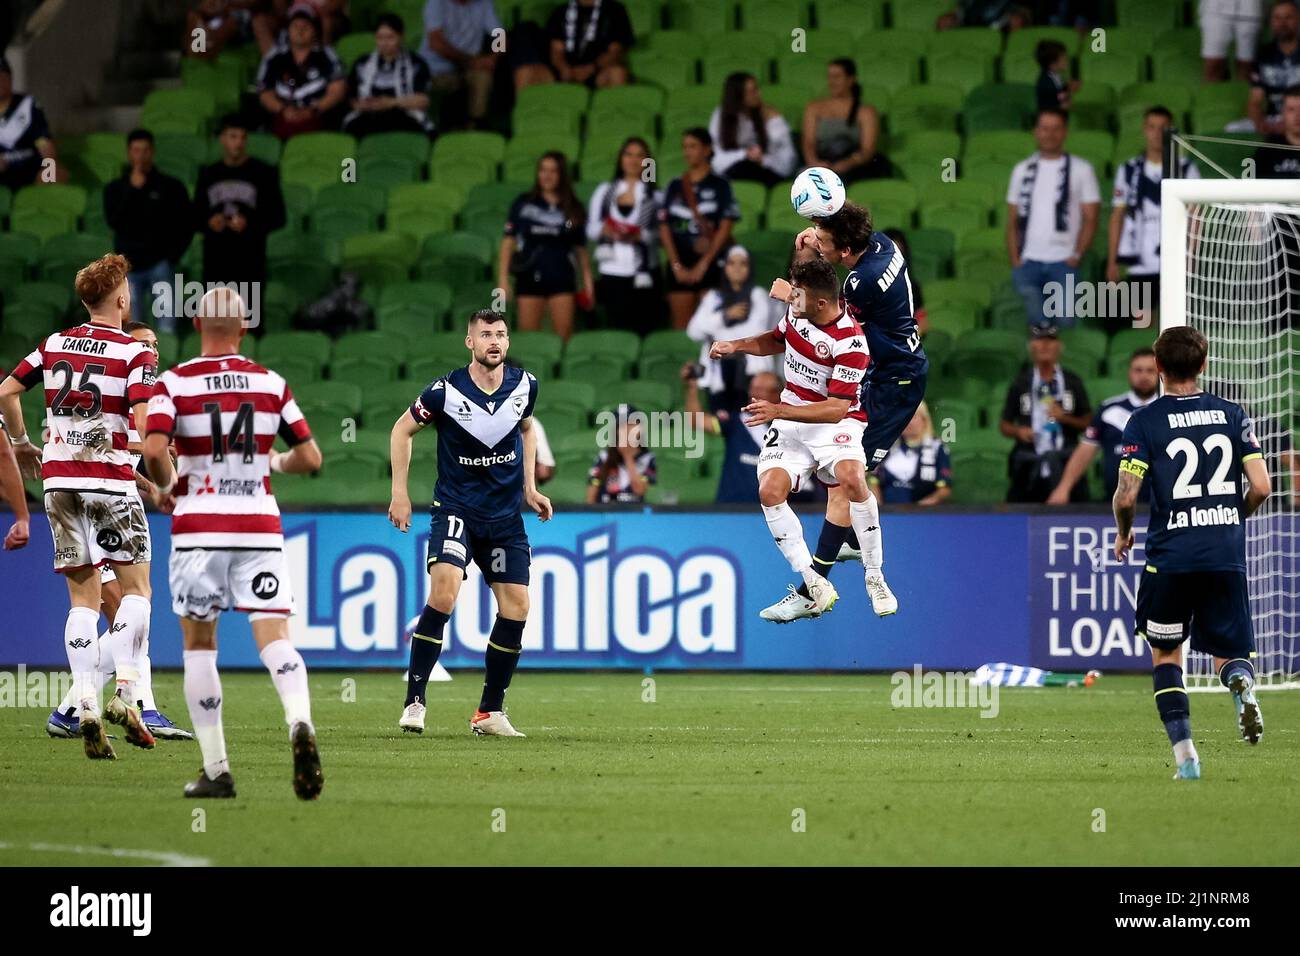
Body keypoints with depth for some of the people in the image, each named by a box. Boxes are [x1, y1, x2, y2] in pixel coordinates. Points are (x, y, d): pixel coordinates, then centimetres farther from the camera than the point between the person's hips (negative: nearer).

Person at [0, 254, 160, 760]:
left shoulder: (54, 344, 9)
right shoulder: (135, 354, -7)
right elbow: (144, 425, -17)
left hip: (59, 477, 4)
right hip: (111, 479, -4)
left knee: (83, 596, 6)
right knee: (136, 585, 7)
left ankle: (85, 704, -7)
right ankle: (124, 692, -8)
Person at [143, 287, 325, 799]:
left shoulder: (174, 383, -2)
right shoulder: (271, 383, 6)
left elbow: (154, 450, -16)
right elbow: (310, 457, 9)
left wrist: (167, 486, 5)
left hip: (199, 526, -1)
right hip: (260, 525, 1)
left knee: (199, 643, 10)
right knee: (273, 637, -3)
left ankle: (216, 770, 7)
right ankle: (300, 722, -34)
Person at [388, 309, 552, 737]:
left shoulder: (524, 385, -2)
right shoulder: (447, 391, -15)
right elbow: (403, 429, 1)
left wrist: (529, 487, 12)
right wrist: (399, 491, -3)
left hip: (505, 516, 5)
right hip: (456, 507, -5)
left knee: (516, 608, 1)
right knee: (444, 591, -25)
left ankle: (490, 712, 15)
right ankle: (414, 702, -19)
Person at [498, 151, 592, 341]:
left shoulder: (573, 210, 6)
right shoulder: (524, 205, 4)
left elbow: (581, 249, 9)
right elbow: (509, 241, 4)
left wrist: (588, 281, 3)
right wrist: (503, 278, -3)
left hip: (562, 280, 0)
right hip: (530, 279, 0)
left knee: (563, 338, -5)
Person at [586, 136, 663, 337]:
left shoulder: (655, 195, 6)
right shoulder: (605, 191, 15)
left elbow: (662, 234, -1)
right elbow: (590, 229, 10)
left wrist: (639, 235, -18)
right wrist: (605, 230, -11)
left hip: (643, 276, -2)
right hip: (611, 274, 2)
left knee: (644, 330, -9)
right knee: (617, 330, -1)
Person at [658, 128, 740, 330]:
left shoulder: (720, 186, 3)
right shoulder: (675, 187, 13)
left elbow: (725, 228, -3)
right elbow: (664, 229, 9)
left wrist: (703, 265, -9)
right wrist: (676, 266, -2)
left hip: (711, 265, -3)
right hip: (680, 265, 3)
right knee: (681, 327, 1)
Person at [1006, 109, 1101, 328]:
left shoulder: (1081, 169, 5)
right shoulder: (1022, 170, 14)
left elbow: (1090, 218, 2)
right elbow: (1012, 221, 14)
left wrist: (1077, 255, -9)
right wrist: (1015, 259, 2)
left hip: (1064, 261, -2)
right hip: (1029, 261, 2)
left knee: (1065, 322, -6)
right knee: (1036, 321, -7)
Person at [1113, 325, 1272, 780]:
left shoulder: (1144, 422, -3)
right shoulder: (1233, 415, 5)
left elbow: (1126, 496, -9)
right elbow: (1261, 487, 0)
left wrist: (1123, 534, 12)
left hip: (1170, 554, -2)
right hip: (1226, 553, 2)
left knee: (1165, 652, 17)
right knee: (1229, 652, 12)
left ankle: (1185, 754, 6)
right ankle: (1242, 685, -26)